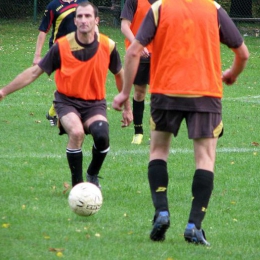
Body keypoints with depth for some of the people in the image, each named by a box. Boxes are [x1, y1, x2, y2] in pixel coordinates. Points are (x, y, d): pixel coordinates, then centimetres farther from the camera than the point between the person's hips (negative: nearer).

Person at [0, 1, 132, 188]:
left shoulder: (108, 46, -7)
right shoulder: (62, 46, -12)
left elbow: (120, 75, 10)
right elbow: (35, 72, -5)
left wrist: (127, 107, 16)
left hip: (95, 103, 1)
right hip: (67, 101, -1)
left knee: (102, 136, -29)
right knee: (77, 132, -33)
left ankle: (93, 175, 4)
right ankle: (77, 185, -14)